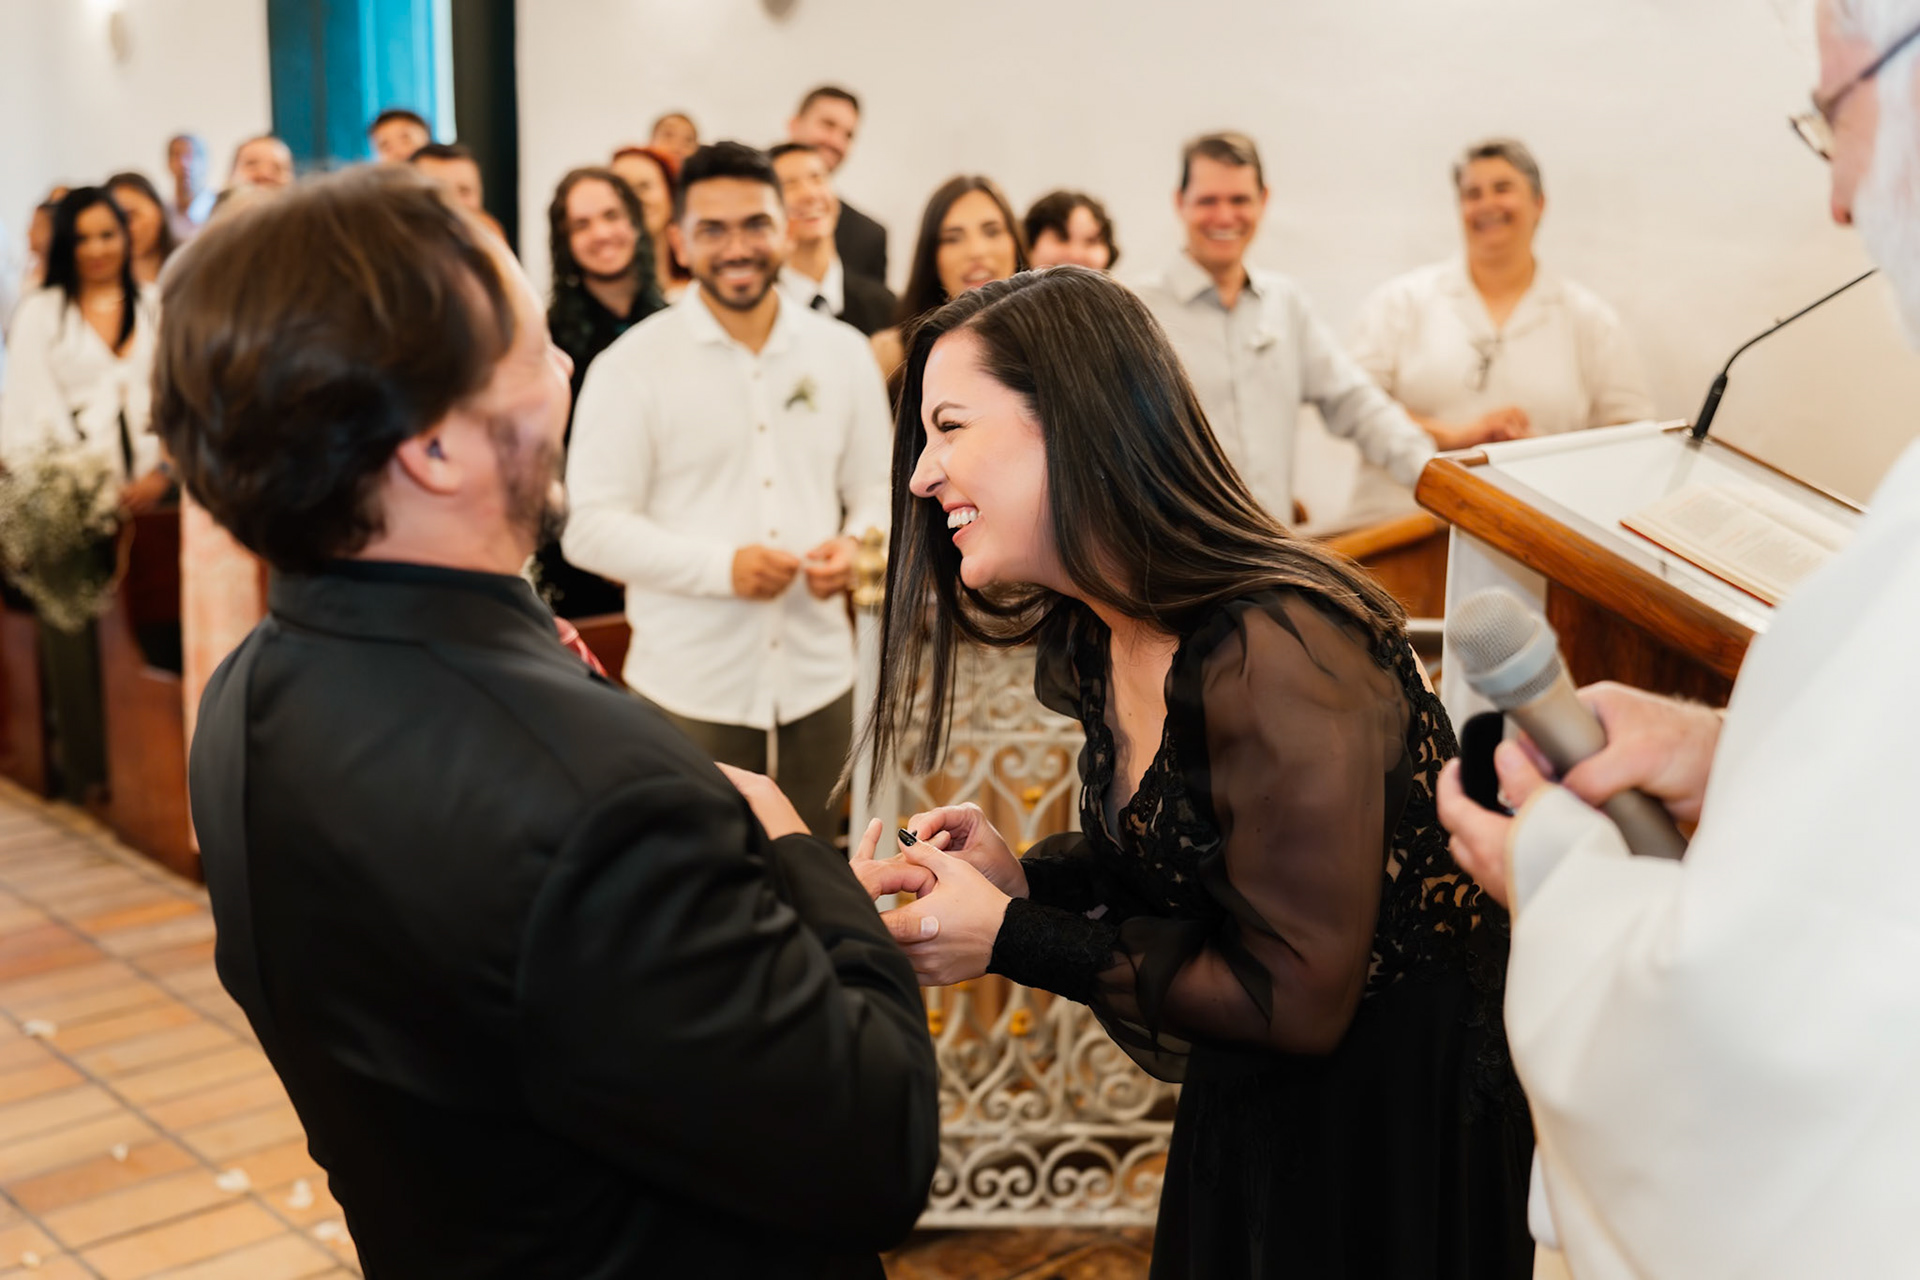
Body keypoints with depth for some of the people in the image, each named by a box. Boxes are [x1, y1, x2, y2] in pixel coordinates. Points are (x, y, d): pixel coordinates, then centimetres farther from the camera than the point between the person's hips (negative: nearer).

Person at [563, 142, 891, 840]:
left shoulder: (842, 352, 8)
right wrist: (722, 566, -20)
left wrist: (856, 544, -8)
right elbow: (590, 527, -9)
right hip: (688, 696, -3)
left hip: (816, 684, 4)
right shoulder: (632, 365, -5)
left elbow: (876, 488, 14)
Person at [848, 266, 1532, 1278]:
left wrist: (1010, 941, -23)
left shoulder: (1273, 656, -30)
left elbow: (1296, 1000, -25)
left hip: (1406, 1119, -8)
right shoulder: (1098, 644, -3)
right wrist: (1022, 877, -10)